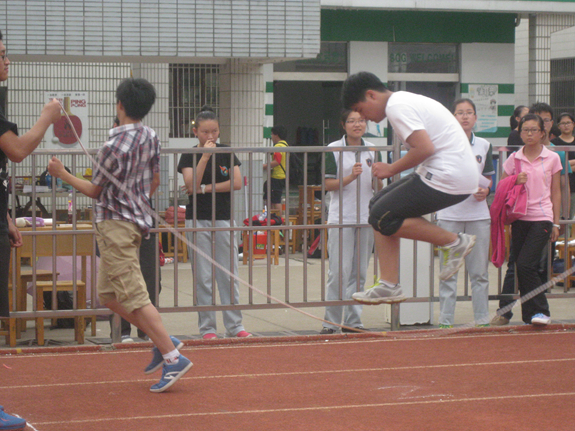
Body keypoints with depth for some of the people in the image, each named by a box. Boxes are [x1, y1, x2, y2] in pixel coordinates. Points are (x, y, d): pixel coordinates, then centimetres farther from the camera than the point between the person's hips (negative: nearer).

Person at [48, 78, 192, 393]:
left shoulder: (114, 146, -18)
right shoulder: (150, 138, 6)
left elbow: (95, 191, -7)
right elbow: (154, 181, 18)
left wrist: (62, 174, 4)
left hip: (116, 224, -9)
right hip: (137, 219, 9)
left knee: (134, 297, -7)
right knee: (107, 294, 15)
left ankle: (173, 357, -10)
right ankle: (163, 341, 12)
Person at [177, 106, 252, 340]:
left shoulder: (227, 154, 6)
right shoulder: (189, 156, -1)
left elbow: (237, 183, -5)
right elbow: (191, 185, -15)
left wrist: (206, 188, -9)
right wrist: (205, 156, -19)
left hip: (223, 219, 2)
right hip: (198, 220, -2)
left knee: (229, 274, 3)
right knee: (203, 278, 0)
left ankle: (235, 326, 8)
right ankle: (207, 328, 6)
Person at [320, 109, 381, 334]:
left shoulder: (372, 150, 11)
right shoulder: (334, 149, 0)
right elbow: (329, 184, -4)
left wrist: (377, 176, -8)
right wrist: (351, 177, -18)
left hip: (366, 217, 4)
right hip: (341, 218, -4)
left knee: (359, 272, 6)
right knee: (339, 271, -9)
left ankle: (353, 321, 12)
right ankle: (331, 322, -2)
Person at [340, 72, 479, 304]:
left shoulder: (397, 106, -11)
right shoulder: (405, 100, 20)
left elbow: (425, 148, -22)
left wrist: (392, 169, -8)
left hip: (448, 178, -11)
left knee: (382, 217, -9)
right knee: (378, 205, 13)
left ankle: (454, 242, 0)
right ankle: (389, 285, 11)